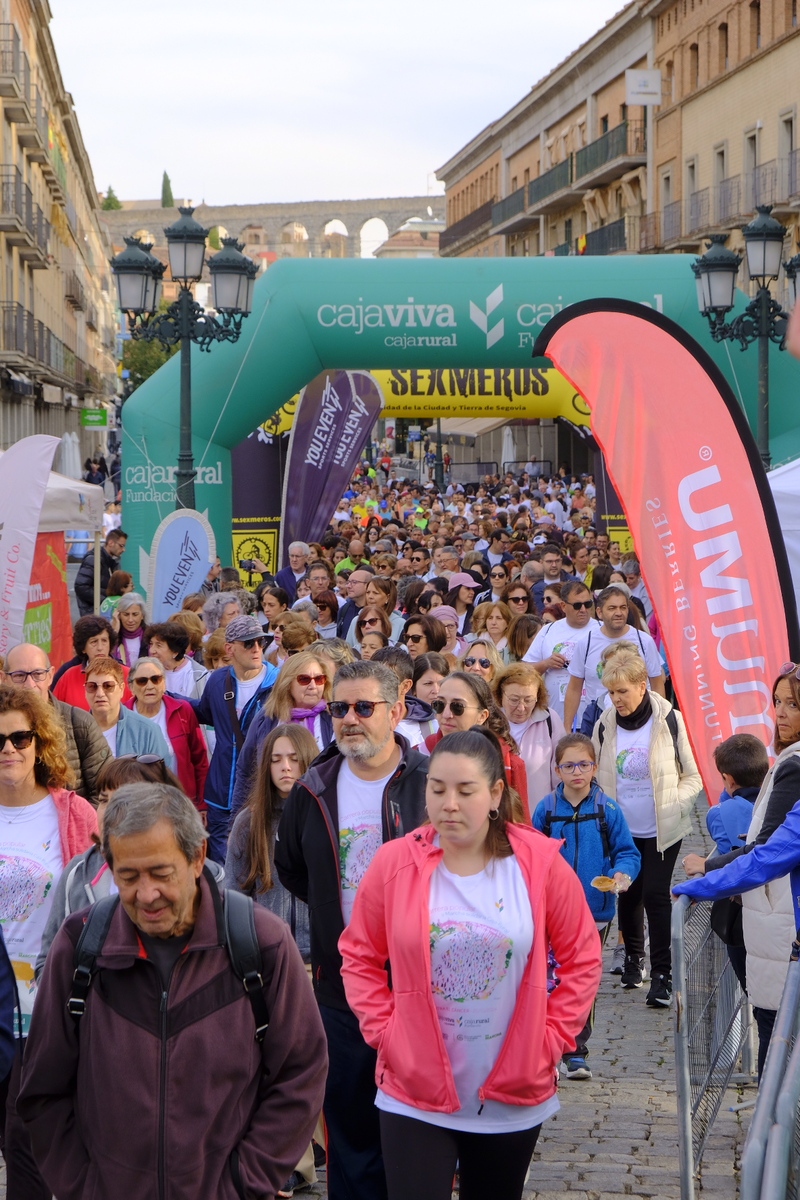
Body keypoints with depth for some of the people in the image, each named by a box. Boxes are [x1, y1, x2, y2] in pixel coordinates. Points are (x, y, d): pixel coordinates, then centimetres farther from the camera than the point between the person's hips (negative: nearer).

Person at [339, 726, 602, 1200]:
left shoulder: (542, 863, -7)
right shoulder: (394, 863, -7)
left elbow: (583, 959, 3)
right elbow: (359, 958, 4)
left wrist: (552, 1038, -3)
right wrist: (383, 1032, -6)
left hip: (513, 1096, 1)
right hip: (415, 1094, -1)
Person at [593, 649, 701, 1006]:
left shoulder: (670, 721, -10)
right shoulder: (605, 726, -1)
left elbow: (693, 776, -2)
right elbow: (597, 777, 12)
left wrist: (675, 806, -15)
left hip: (663, 830, -3)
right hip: (622, 829, 3)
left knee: (655, 894, -10)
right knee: (628, 894, 10)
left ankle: (662, 973, -2)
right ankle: (633, 956, 34)